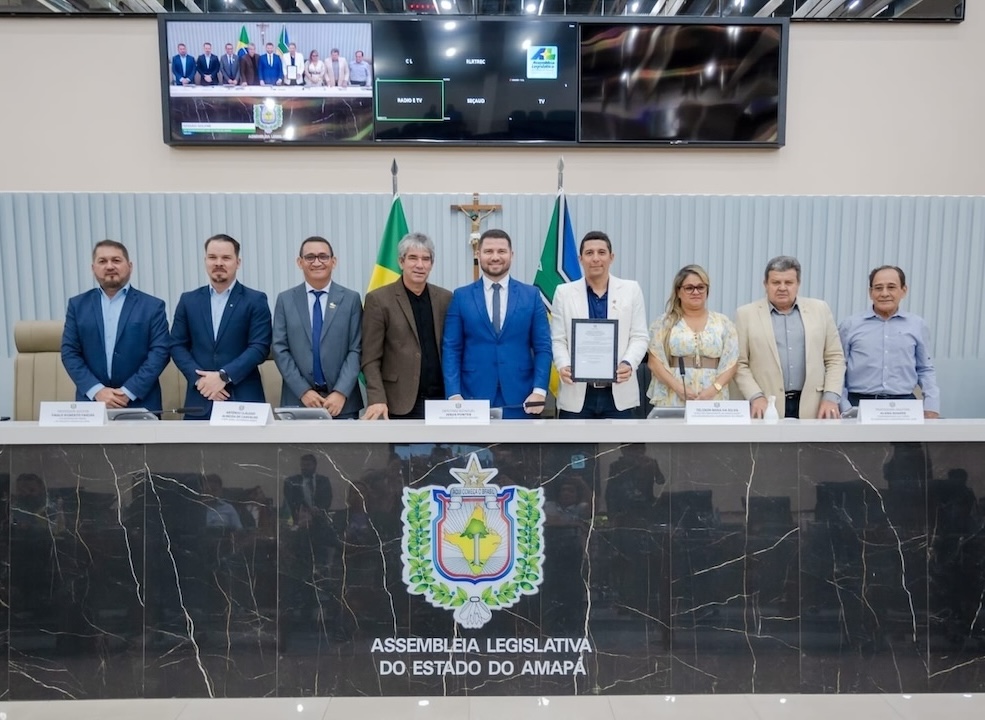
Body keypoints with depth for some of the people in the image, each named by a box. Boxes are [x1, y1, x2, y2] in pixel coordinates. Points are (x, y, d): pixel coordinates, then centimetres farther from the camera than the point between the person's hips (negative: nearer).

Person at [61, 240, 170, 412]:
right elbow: (69, 352, 4)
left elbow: (160, 351, -6)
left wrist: (129, 391, -13)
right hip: (92, 401, 2)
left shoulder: (152, 306, 1)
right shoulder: (78, 305, 9)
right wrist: (97, 390, -9)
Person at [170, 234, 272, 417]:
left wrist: (223, 376, -15)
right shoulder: (189, 300, 10)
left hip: (244, 399, -2)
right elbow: (177, 346, 8)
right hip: (200, 400, 2)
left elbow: (260, 347, -7)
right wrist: (200, 379, -8)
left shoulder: (255, 300, 1)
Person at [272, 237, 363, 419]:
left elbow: (356, 350, -2)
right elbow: (280, 350, 1)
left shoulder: (351, 299, 3)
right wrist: (303, 391, -9)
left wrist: (341, 392, -13)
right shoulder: (285, 300, 5)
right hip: (297, 400, 1)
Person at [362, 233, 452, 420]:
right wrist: (377, 400, -14)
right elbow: (371, 359, -4)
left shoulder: (445, 298, 8)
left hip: (441, 400, 3)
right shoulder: (379, 299, -2)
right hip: (400, 404, -3)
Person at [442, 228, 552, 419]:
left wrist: (539, 390, -8)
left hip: (520, 400, 1)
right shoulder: (461, 297, 5)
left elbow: (543, 348, 4)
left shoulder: (532, 295, 6)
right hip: (474, 399, 0)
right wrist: (454, 394, -9)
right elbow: (451, 349, 2)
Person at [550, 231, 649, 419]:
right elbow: (558, 339, 3)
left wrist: (628, 363, -16)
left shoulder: (631, 289, 7)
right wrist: (563, 366, -17)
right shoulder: (564, 292, 7)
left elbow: (639, 337, 4)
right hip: (577, 393, 0)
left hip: (619, 393, 1)